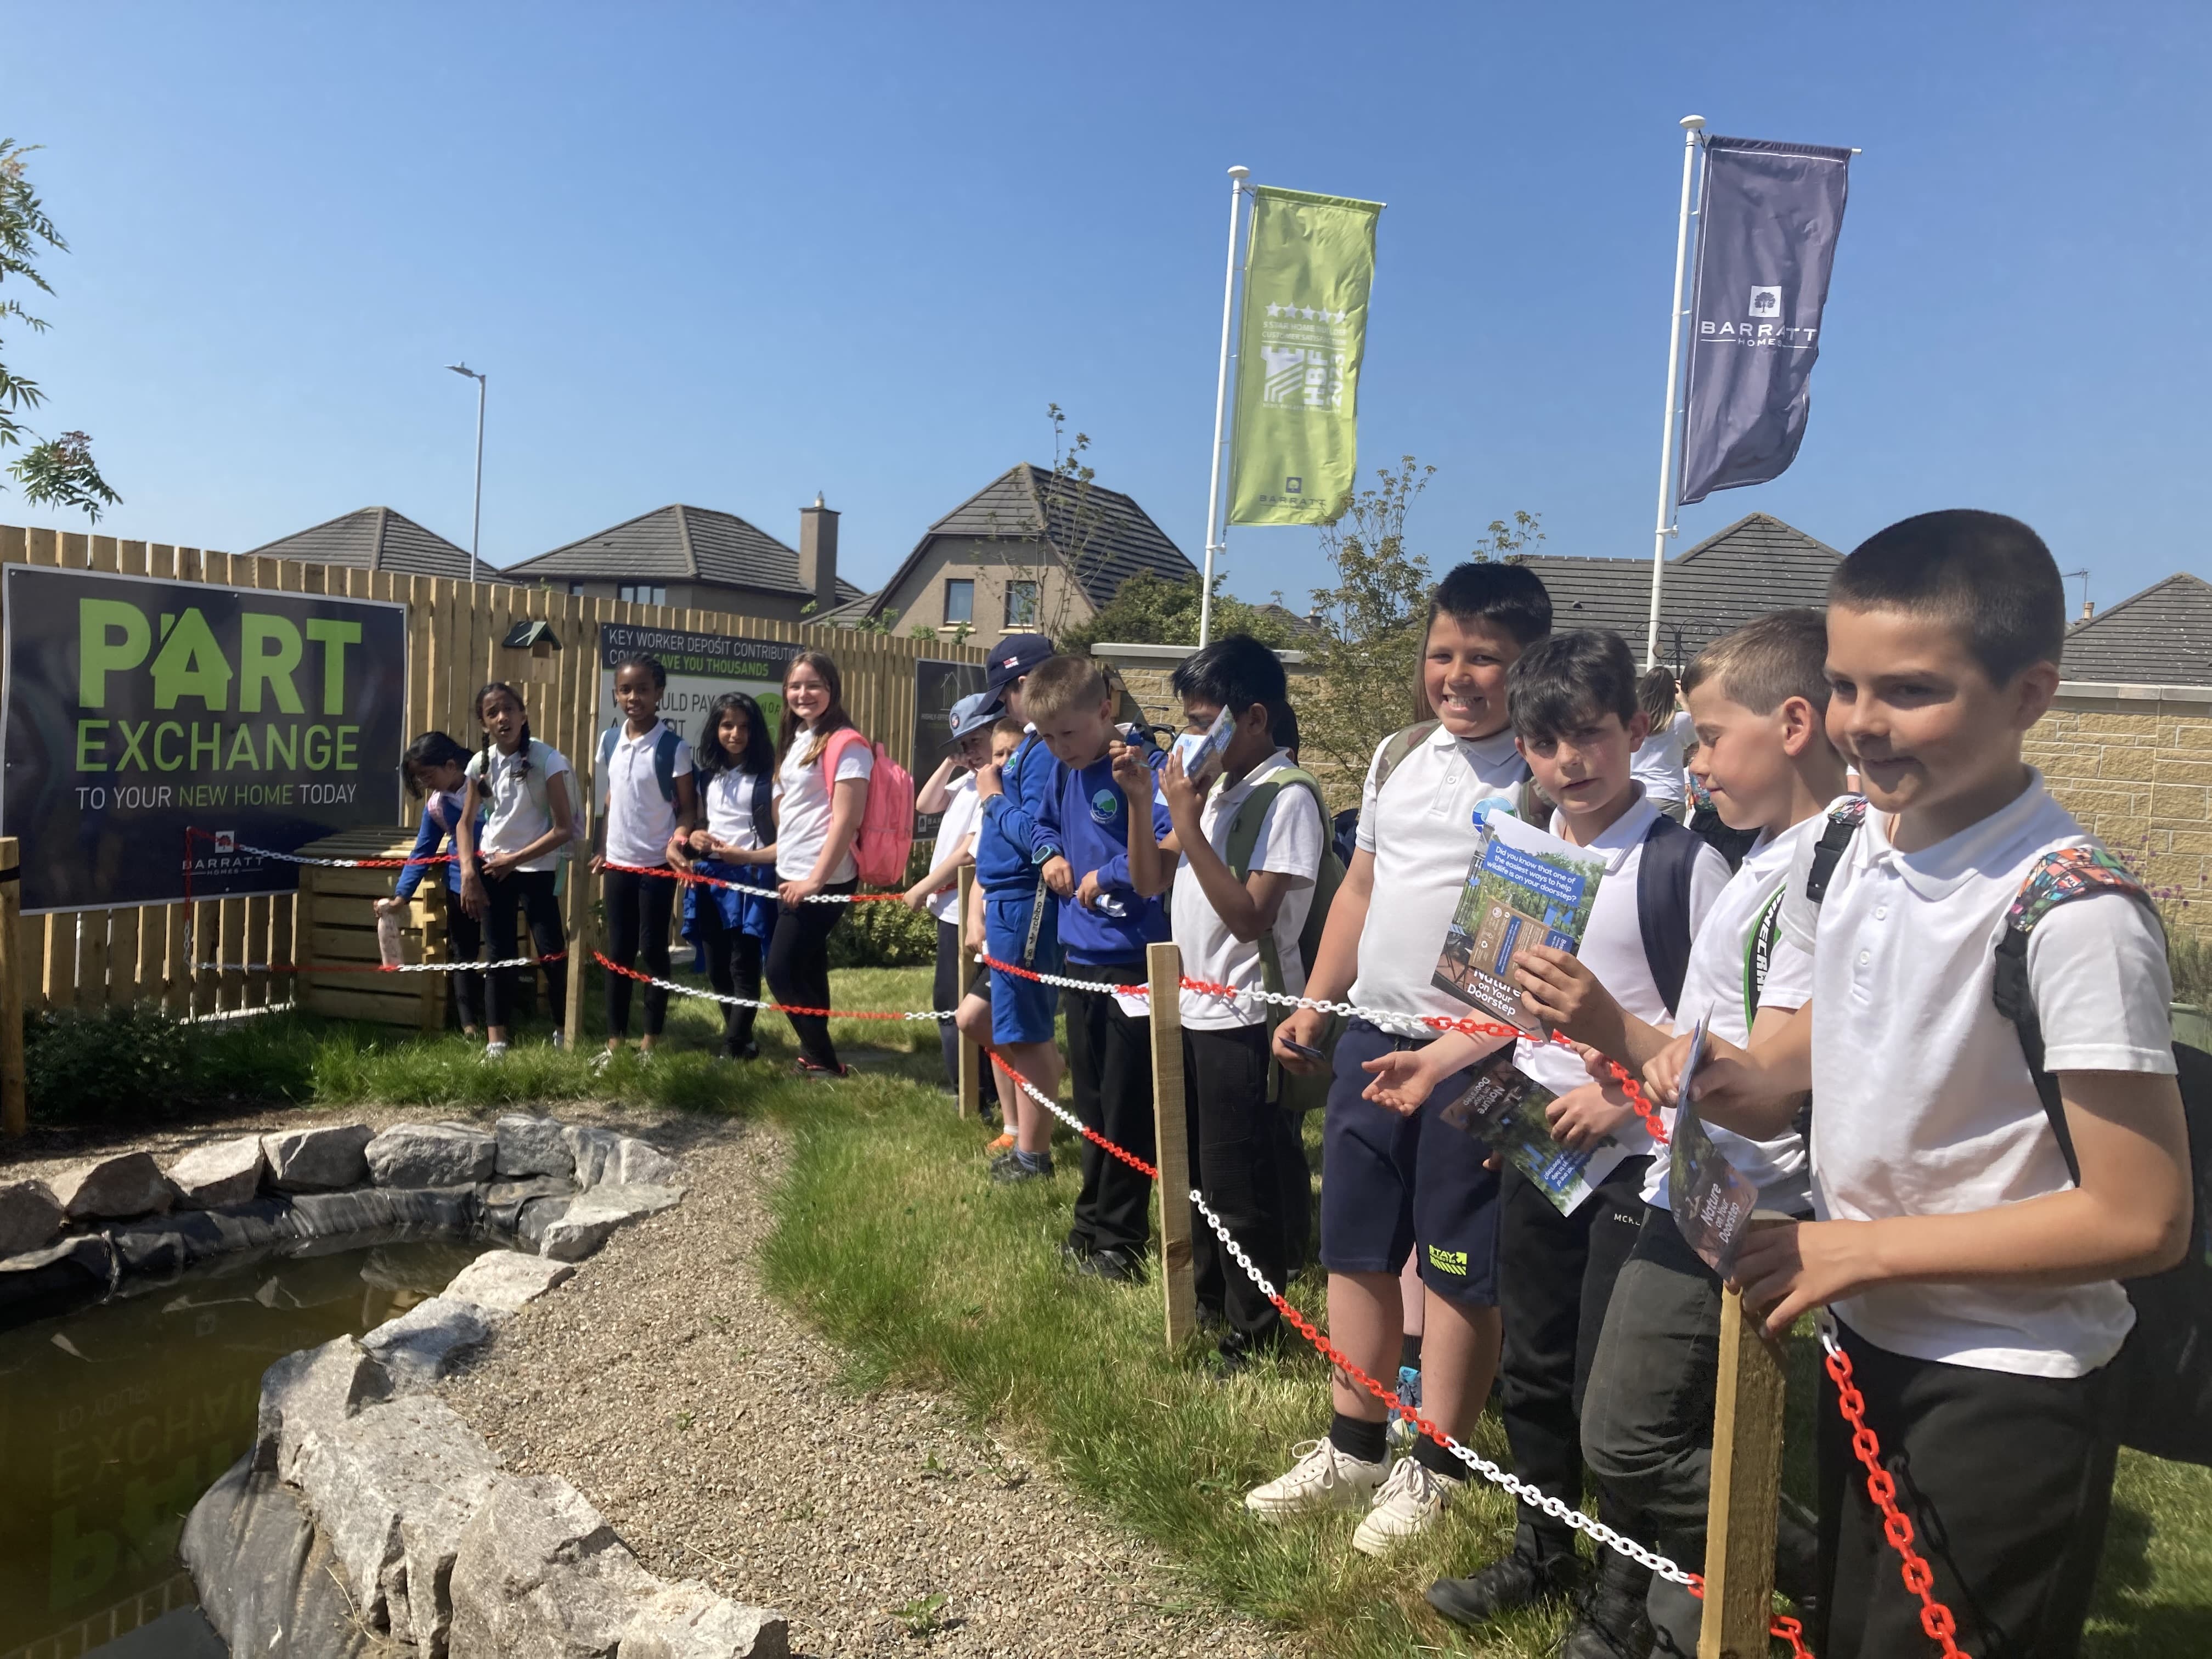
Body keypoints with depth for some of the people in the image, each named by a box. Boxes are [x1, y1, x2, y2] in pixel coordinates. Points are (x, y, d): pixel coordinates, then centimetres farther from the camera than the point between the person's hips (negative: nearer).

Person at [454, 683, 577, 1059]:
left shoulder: (547, 759, -15)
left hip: (536, 869, -3)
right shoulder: (481, 763, -1)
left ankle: (563, 1034, 15)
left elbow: (565, 829, -14)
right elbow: (465, 823, 9)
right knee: (501, 958, 8)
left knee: (553, 956, -5)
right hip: (492, 868, 4)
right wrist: (468, 872, -4)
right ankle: (495, 1044, 14)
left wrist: (515, 859, -12)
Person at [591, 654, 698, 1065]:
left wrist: (678, 843, -24)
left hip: (657, 864, -4)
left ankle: (649, 1042, 14)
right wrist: (601, 850, 11)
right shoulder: (608, 741, 4)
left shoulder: (674, 747, -11)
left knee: (653, 950, 4)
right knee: (618, 952, 10)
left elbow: (688, 808, -7)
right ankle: (615, 1041, 18)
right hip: (618, 863, 4)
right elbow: (608, 801, 13)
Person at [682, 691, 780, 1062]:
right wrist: (694, 836, 1)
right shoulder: (707, 773, 10)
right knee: (716, 970, 12)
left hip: (750, 879, -6)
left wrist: (747, 856, -22)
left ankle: (733, 1050, 1)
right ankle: (741, 1039, 28)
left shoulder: (768, 775, -8)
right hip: (710, 878, 6)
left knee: (743, 967, -5)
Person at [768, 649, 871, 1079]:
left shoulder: (845, 744, -15)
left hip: (823, 879, -9)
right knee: (807, 969, 13)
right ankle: (815, 1055, 23)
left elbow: (845, 820, -19)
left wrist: (816, 879, -20)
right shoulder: (796, 740, 13)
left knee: (782, 970, -7)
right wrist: (789, 870, 18)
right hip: (793, 875, 9)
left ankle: (824, 1062, 5)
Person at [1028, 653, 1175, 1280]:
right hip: (1081, 955, 8)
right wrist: (1054, 856, 6)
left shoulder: (1138, 769, -18)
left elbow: (1156, 869, -24)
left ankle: (1121, 1240, 16)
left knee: (1125, 1109, 3)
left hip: (1130, 961, -8)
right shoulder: (1064, 772, 5)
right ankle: (1094, 1217, 34)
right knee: (1091, 1101, 19)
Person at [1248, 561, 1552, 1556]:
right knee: (1357, 1248, 15)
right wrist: (1315, 1005, 13)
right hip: (1373, 1036, 7)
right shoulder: (1397, 757, 11)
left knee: (1457, 1268, 6)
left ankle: (1431, 1470, 23)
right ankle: (1352, 1450, 31)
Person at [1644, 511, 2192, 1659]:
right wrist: (1750, 1076, -8)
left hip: (2006, 1396, -7)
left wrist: (1863, 1249, -20)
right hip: (1865, 1349, 7)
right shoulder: (1844, 852, -4)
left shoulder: (2073, 917, -26)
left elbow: (2139, 1220, -22)